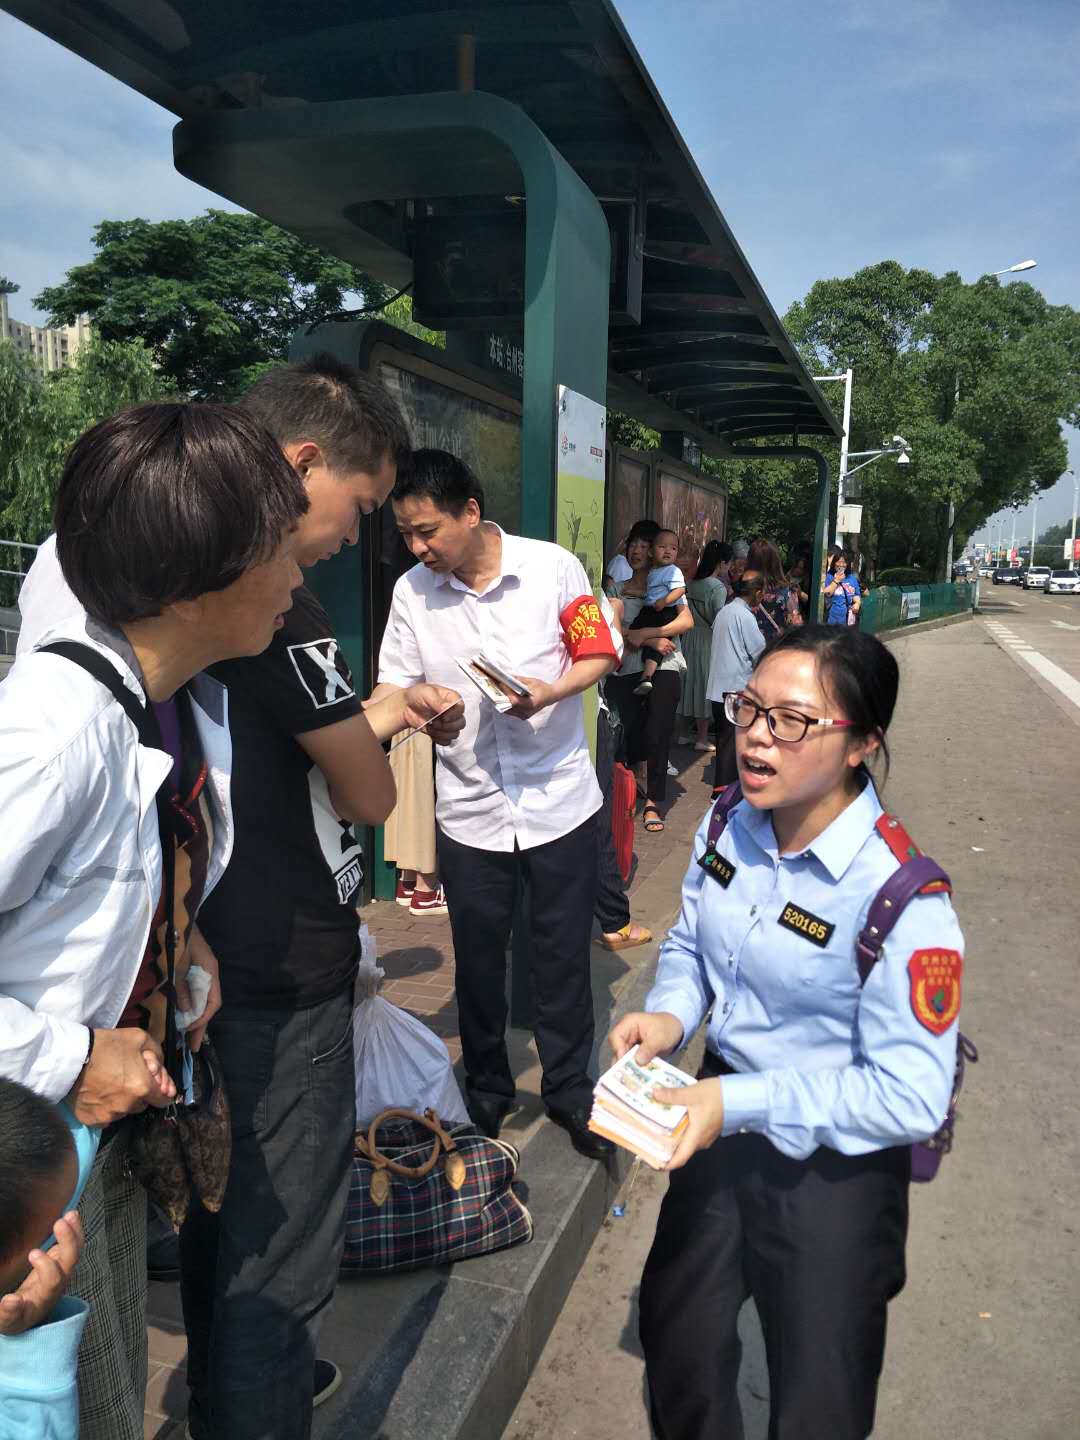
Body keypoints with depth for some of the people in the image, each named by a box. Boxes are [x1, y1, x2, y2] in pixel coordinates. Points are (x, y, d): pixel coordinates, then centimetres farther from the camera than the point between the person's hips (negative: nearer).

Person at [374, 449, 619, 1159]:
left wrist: (551, 691, -21)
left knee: (564, 957, 11)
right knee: (478, 960, 15)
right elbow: (394, 690, 1)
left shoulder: (554, 567, -9)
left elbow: (599, 656, -2)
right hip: (470, 811, 2)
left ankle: (570, 1090, 33)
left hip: (559, 799, -2)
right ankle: (487, 1088, 38)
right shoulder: (412, 592, -3)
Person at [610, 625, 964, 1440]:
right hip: (726, 1120, 6)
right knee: (676, 1336, 27)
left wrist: (740, 1103, -30)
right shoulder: (728, 830, -10)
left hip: (835, 1165, -5)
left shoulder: (903, 902, -30)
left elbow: (911, 1098, -27)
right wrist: (669, 1014, -15)